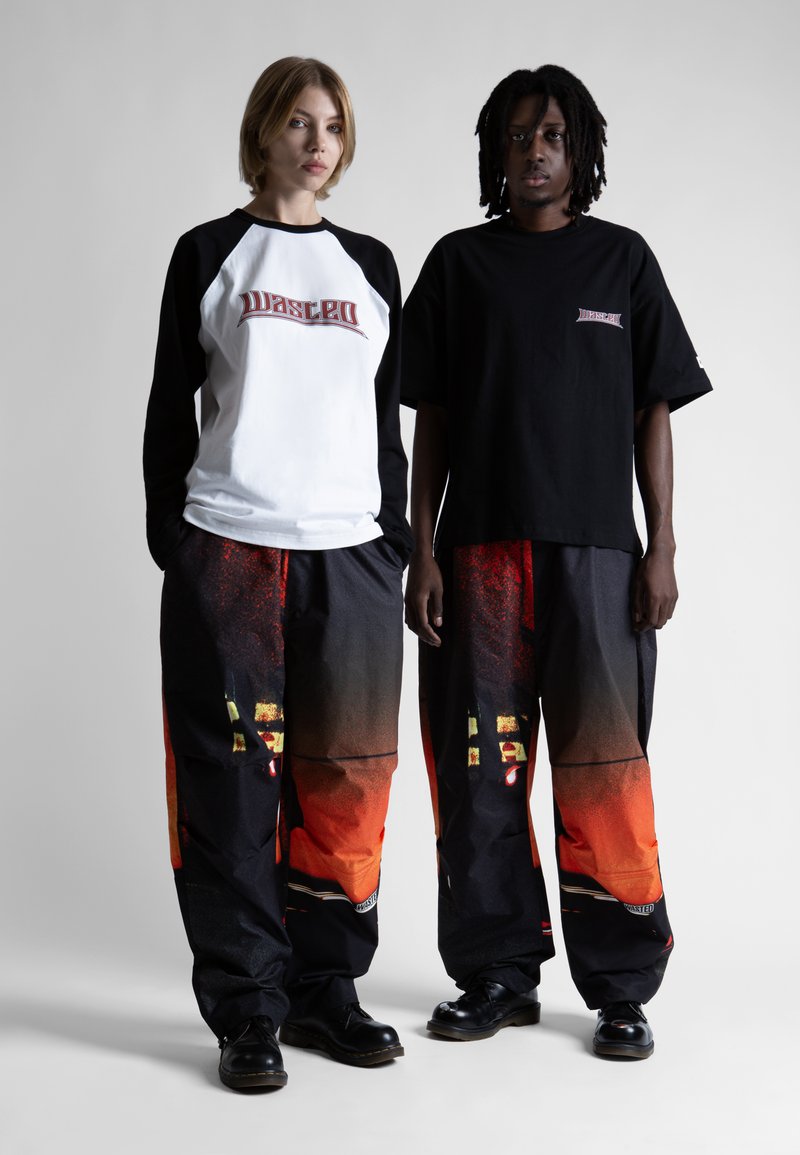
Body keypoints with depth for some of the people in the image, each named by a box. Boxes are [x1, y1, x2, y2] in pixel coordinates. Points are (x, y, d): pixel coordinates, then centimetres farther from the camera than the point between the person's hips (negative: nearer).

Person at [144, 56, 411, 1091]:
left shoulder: (371, 265, 16)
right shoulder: (209, 253, 7)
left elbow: (388, 418, 17)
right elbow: (170, 408, 5)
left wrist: (396, 540, 10)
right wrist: (171, 540, -2)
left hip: (350, 553, 3)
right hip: (228, 550, -3)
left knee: (344, 779, 3)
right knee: (233, 776, -1)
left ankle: (325, 989, 18)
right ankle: (247, 1010, 10)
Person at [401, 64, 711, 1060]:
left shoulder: (623, 259, 10)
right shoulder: (459, 264, 11)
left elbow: (652, 414, 8)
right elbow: (430, 420, 9)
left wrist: (662, 548, 0)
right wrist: (421, 552, 1)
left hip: (597, 550, -1)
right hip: (480, 551, 1)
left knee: (604, 770, -2)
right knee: (481, 769, 3)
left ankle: (621, 989, 9)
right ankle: (497, 976, 17)